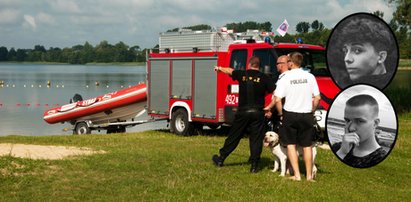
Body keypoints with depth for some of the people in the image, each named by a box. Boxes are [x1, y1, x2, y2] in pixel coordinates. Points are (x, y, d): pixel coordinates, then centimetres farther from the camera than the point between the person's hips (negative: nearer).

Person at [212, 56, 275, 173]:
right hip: (258, 113, -1)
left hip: (243, 112, 1)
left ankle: (221, 159, 22)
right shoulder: (264, 78, -1)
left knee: (233, 137, 11)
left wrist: (219, 68, 42)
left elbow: (230, 71, 22)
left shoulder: (242, 74, 2)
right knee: (256, 139, 3)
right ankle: (254, 165, 2)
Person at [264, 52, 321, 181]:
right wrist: (312, 111, 12)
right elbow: (317, 98, -2)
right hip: (307, 115, 2)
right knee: (307, 146, 12)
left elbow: (277, 99, -13)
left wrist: (281, 113, 1)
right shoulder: (310, 77, -2)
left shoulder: (285, 78, -9)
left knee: (291, 144, 10)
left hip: (290, 114, -2)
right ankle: (309, 175, 17)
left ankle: (297, 175, 5)